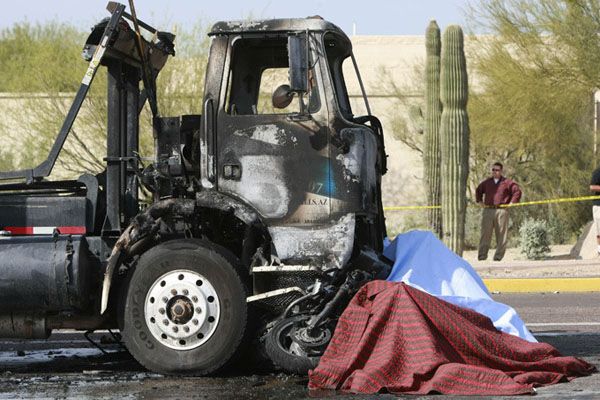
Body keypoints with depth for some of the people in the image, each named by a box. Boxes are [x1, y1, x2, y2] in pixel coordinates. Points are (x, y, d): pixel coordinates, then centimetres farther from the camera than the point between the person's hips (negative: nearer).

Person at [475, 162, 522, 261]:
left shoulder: (506, 183, 4)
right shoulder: (487, 182, 17)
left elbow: (517, 191, 4)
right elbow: (478, 191, 34)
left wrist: (512, 202, -2)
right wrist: (479, 201, 20)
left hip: (501, 211, -2)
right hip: (488, 210, 2)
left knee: (501, 234, -2)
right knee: (485, 233, -5)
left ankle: (498, 255, 2)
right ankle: (482, 255, -5)